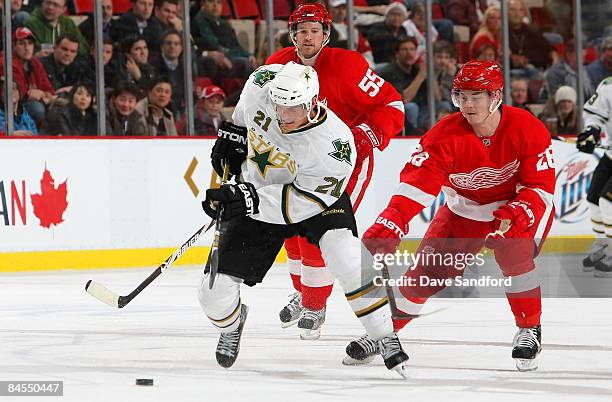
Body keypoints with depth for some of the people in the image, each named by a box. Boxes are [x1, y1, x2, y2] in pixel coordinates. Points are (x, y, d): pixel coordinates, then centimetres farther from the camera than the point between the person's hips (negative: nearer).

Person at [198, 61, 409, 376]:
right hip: (254, 198, 3)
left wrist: (248, 199, -40)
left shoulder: (335, 143, -35)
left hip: (316, 198, -3)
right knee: (216, 289, -4)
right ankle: (231, 324, 34)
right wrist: (233, 133, 4)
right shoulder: (260, 86, -23)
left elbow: (303, 202, -32)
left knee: (346, 254, -33)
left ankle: (385, 338, -16)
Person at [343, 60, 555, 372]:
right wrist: (388, 226, -45)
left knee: (512, 252, -31)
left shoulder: (527, 129, -24)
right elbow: (416, 183, -31)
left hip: (521, 203, -2)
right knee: (429, 268, -7)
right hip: (465, 209, 2)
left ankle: (530, 329, -10)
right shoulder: (445, 136, -22)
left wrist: (512, 217, -39)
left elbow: (541, 187, -21)